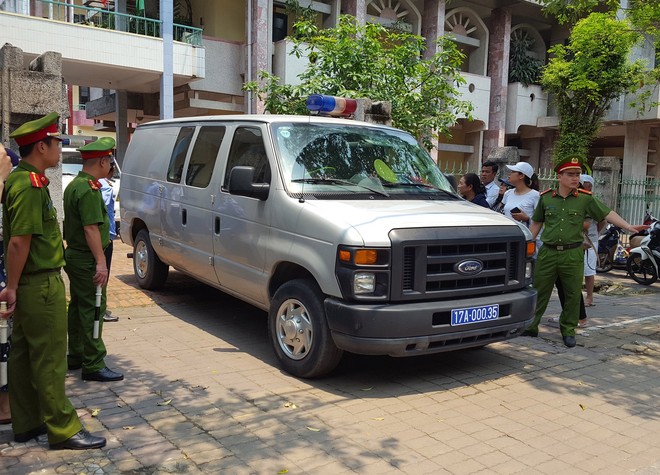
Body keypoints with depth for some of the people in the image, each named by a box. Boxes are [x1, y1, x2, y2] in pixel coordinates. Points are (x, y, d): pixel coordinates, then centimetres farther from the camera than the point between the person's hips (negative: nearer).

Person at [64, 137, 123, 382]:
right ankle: (93, 365, -2)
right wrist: (101, 262, -25)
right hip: (87, 260, -11)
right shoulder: (89, 189, -19)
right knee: (93, 310, -6)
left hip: (74, 254, 11)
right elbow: (91, 228, -24)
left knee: (78, 307, 18)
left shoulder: (74, 185, 13)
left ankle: (76, 356, 29)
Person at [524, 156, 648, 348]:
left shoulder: (585, 198, -1)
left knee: (573, 295, 8)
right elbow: (536, 223, 12)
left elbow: (607, 213, -3)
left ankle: (568, 330, 24)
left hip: (573, 254, 0)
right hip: (547, 252, 1)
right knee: (539, 292, 6)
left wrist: (628, 226, -16)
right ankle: (529, 327, 18)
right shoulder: (545, 197, 3)